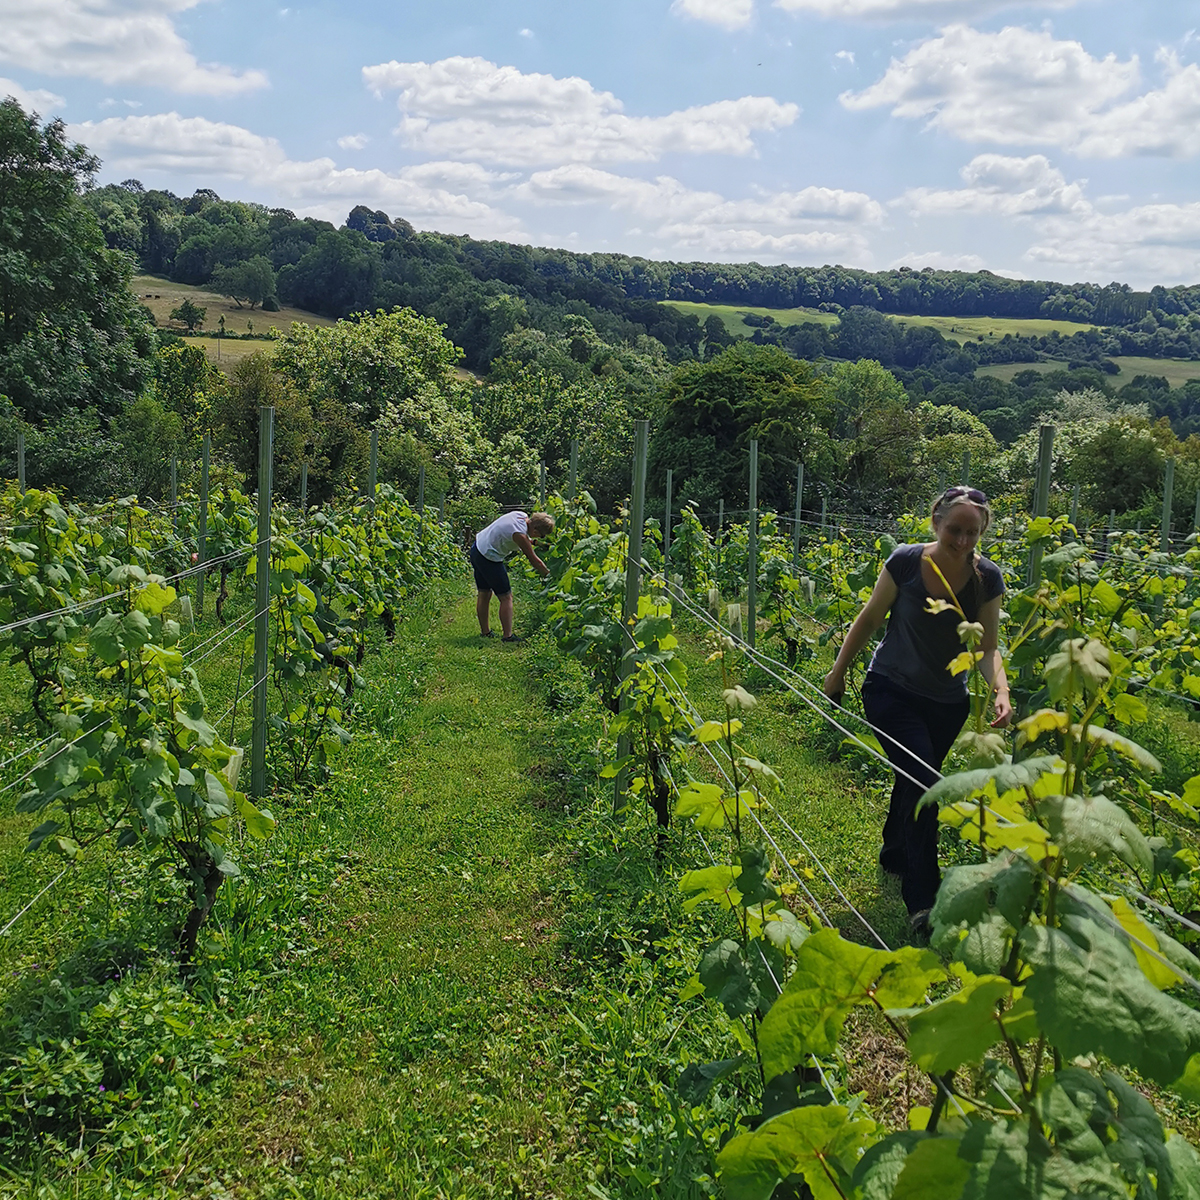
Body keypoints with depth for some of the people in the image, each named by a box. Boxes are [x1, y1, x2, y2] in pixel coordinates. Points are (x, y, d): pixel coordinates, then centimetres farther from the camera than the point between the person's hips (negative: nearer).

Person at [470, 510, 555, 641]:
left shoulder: (522, 516, -3)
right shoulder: (520, 535, -26)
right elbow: (534, 560, -14)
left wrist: (530, 541, 12)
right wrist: (549, 574, -3)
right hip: (488, 559, -10)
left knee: (484, 594, 18)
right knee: (506, 597, -2)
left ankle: (485, 632, 28)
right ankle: (508, 636, -3)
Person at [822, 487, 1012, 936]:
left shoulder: (987, 578, -12)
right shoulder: (906, 561, -17)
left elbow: (987, 646, -9)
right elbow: (869, 619, -4)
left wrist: (1001, 690, -29)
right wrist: (838, 671, 3)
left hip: (947, 701, 3)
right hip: (892, 691, -3)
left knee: (915, 781, 17)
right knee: (922, 784, -17)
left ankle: (894, 855, 45)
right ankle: (922, 902, -11)